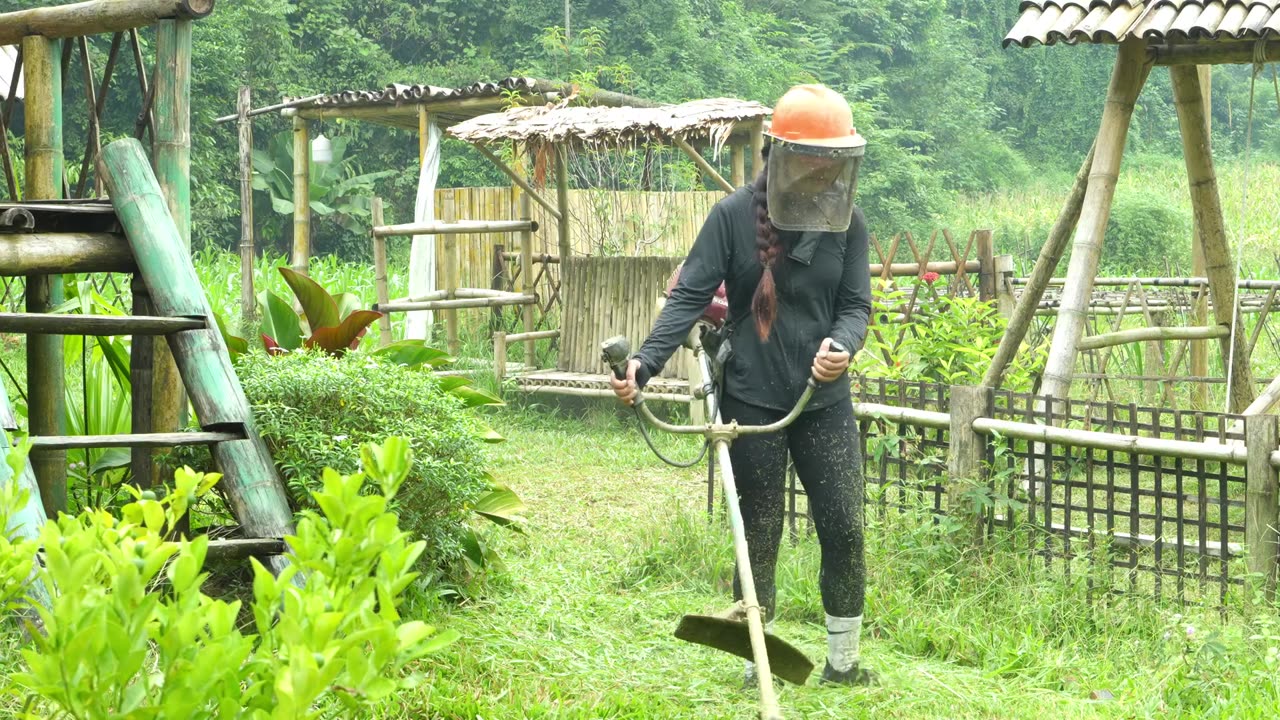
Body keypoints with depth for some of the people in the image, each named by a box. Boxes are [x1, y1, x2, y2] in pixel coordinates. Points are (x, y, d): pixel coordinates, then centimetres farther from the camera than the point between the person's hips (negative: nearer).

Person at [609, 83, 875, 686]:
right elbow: (690, 297, -12)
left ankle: (843, 662, 21)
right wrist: (644, 361, -26)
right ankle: (759, 669, 21)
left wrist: (840, 347, -24)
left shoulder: (846, 223, 1)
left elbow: (856, 305, 0)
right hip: (752, 403, -3)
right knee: (759, 538, 7)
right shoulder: (734, 217, -9)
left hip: (825, 400, 3)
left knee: (844, 530, 4)